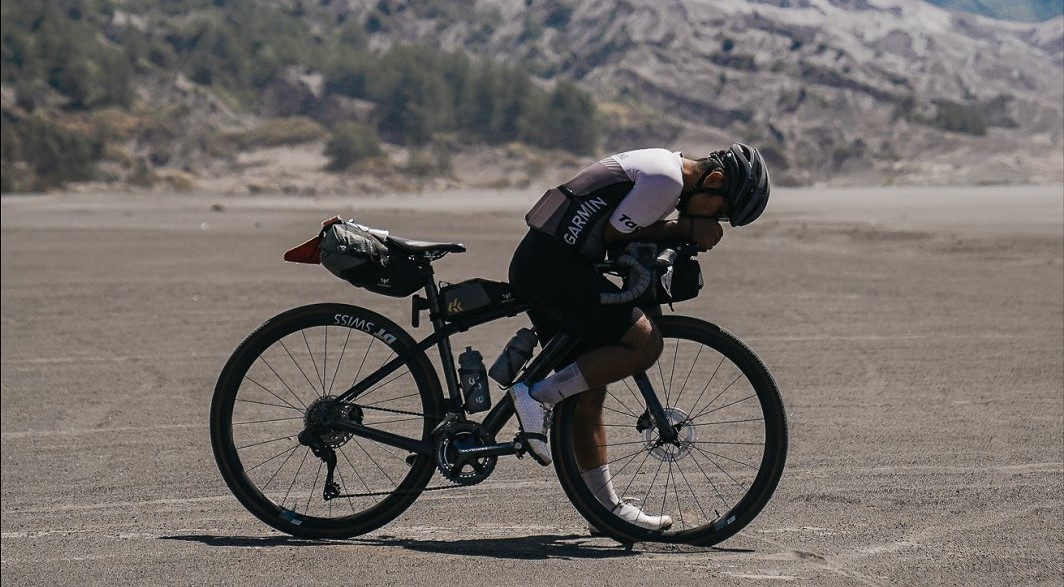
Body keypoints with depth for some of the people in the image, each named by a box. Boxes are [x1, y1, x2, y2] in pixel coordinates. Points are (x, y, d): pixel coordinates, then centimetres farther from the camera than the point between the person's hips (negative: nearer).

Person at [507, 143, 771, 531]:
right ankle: (538, 396, -12)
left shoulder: (665, 166, 18)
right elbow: (614, 233, -11)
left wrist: (689, 232, 1)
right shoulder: (666, 178, -14)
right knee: (644, 344, -15)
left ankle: (607, 507, 17)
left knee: (589, 390, 12)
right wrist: (686, 229, -5)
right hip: (555, 265, -11)